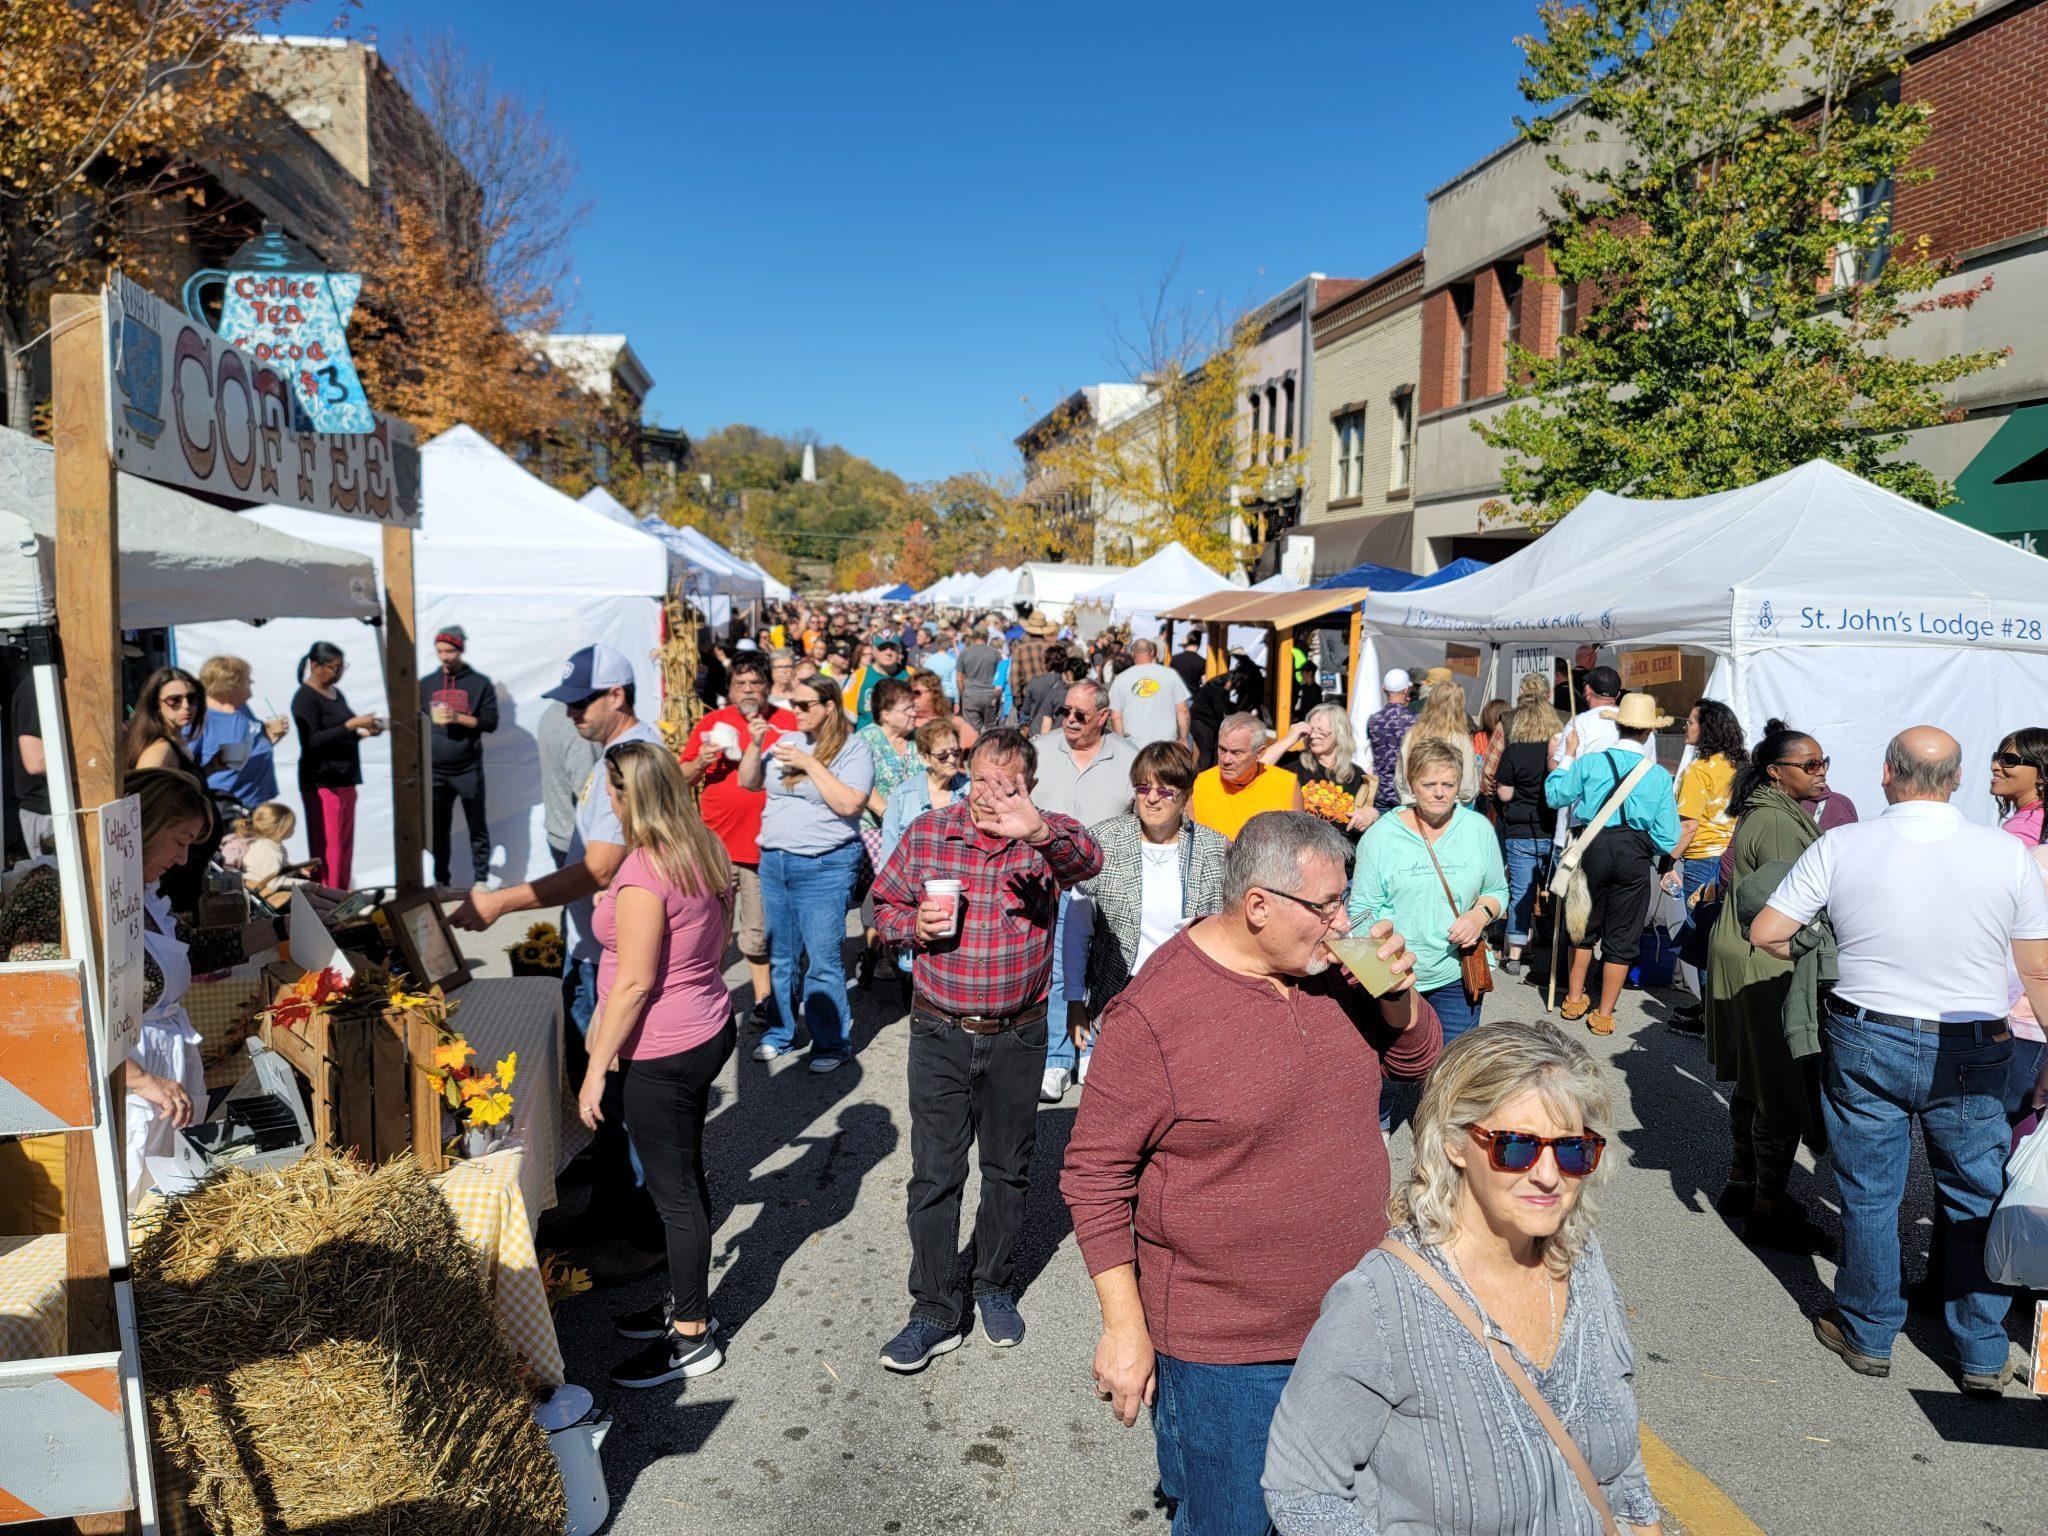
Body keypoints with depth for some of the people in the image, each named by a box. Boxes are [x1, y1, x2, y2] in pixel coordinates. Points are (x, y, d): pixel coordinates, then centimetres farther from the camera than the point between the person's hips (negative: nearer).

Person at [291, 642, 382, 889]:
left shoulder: (337, 694, 16)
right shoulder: (305, 699, -9)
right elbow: (312, 741, -19)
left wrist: (364, 731, 7)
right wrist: (351, 724, -22)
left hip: (345, 781, 8)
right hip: (322, 783, -8)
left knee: (345, 847, 9)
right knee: (327, 848, -8)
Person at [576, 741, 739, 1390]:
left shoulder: (643, 876, -24)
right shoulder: (705, 849, 3)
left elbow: (635, 983, -24)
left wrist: (597, 1069, -17)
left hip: (662, 1054, -9)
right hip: (709, 1030, 9)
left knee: (674, 1190, 4)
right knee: (685, 1174, 21)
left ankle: (691, 1337, 17)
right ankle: (686, 1301, 37)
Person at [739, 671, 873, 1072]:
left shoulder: (853, 749, -7)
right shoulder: (786, 741, 11)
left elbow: (849, 803, -18)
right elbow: (748, 782, 13)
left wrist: (810, 764, -17)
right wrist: (754, 745, -2)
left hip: (824, 866, -6)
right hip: (773, 860, 6)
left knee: (823, 960, -4)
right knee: (780, 956, 15)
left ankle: (833, 1042, 9)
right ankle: (781, 1034, 28)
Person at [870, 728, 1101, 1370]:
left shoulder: (1046, 836, -9)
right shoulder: (926, 833, -5)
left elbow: (1088, 861, -32)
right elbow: (885, 904, 6)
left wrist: (1039, 830, -52)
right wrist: (913, 925, -16)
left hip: (1016, 1036, 0)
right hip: (939, 1033, 0)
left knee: (1008, 1170, 17)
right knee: (934, 1175, 3)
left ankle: (996, 1287, 38)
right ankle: (934, 1314, 17)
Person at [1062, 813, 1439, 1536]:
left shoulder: (1333, 968, -3)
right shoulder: (1155, 1011, -22)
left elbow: (1418, 1057, 9)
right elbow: (1095, 1175, -16)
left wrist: (1395, 991, -12)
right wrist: (1124, 1326, -15)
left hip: (1350, 1319, 6)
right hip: (1222, 1352, -6)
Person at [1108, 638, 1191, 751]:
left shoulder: (1121, 679, 2)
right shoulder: (1170, 674, 0)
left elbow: (1115, 717, 2)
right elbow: (1182, 711, 1)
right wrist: (1183, 739, 11)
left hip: (1134, 745, 0)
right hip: (1167, 744, 0)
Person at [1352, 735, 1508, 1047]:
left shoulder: (1479, 829, 4)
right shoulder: (1380, 835, -3)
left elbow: (1497, 891, 13)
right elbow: (1363, 910, -1)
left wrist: (1481, 915, -8)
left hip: (1457, 976, 1)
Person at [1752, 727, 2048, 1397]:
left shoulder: (1840, 847, -11)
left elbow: (1765, 932, -9)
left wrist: (1807, 957, 14)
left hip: (1865, 1043, -1)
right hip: (1972, 1053, 1)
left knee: (1868, 1196, 13)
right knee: (1977, 1202, 17)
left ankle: (1868, 1335, 29)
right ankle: (1984, 1358, 28)